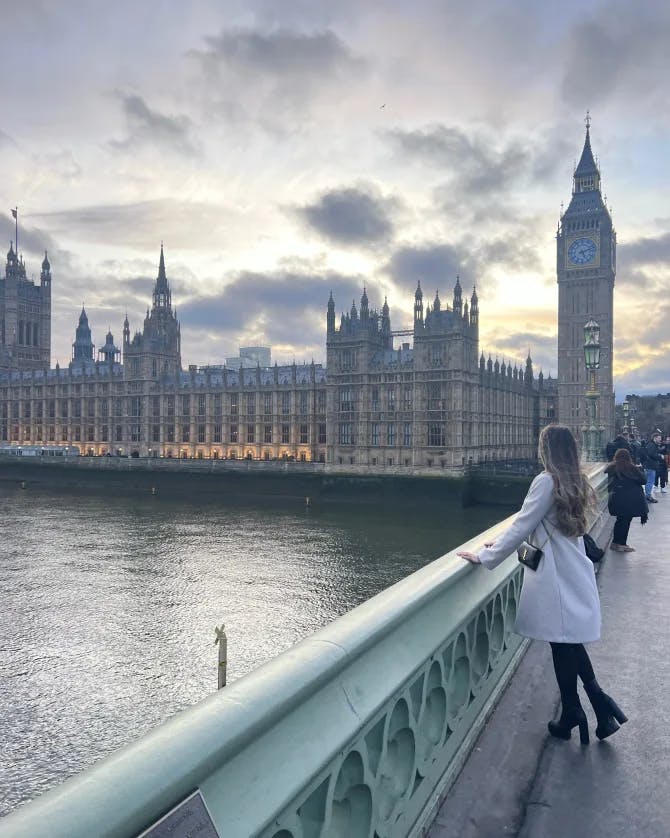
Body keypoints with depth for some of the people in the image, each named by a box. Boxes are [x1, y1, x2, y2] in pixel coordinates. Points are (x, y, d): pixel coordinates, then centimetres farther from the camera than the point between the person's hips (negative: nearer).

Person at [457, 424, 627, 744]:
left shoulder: (547, 481, -18)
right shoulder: (576, 482, 8)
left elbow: (522, 526, -17)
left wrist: (485, 556, -9)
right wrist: (502, 544, 16)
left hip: (556, 575, -8)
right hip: (575, 572, 8)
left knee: (562, 644, 5)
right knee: (571, 642, 17)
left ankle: (571, 714, 18)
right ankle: (599, 701, 18)